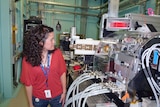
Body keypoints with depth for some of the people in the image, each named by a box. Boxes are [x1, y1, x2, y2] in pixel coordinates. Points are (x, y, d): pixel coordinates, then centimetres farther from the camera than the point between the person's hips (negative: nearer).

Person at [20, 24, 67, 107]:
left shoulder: (57, 53, -14)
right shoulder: (28, 59, -16)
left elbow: (62, 73, -5)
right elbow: (28, 84, -9)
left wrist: (64, 92, -1)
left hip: (57, 96, 1)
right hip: (38, 98, 0)